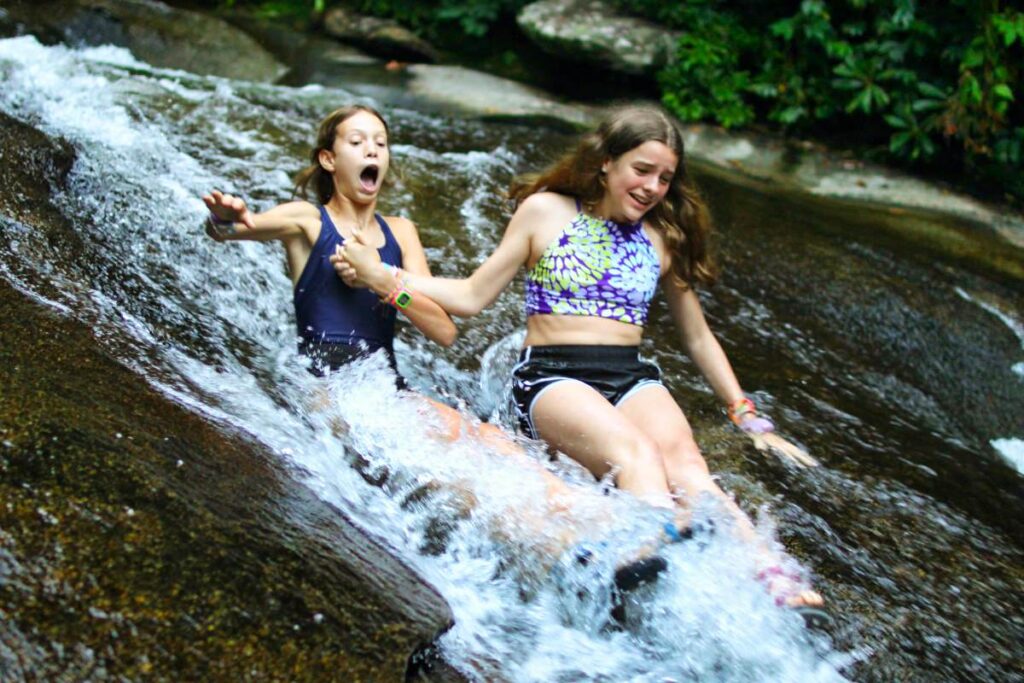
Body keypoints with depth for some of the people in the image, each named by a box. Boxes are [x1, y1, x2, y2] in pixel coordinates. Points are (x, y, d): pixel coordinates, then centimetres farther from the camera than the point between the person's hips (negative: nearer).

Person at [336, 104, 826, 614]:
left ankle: (768, 574, -53)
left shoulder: (664, 239, 17)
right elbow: (472, 297, 10)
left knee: (684, 461, -32)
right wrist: (378, 274, 1)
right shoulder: (546, 212, 9)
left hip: (633, 378, 3)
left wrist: (742, 411, 19)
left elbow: (698, 337, 25)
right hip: (551, 377, -3)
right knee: (634, 452, -37)